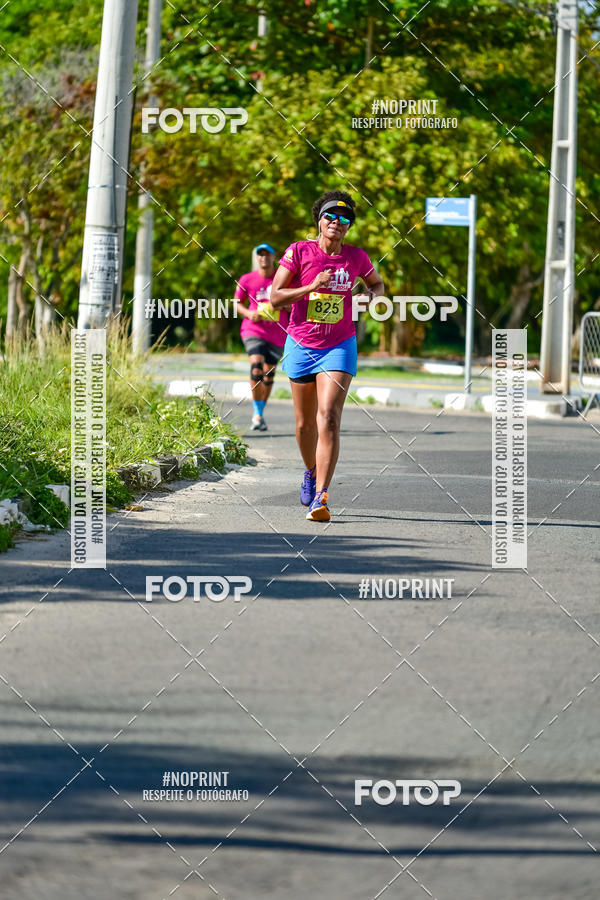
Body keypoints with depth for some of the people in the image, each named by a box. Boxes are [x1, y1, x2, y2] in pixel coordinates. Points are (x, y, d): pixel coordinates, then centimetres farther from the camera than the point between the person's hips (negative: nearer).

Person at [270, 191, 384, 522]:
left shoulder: (356, 258, 1)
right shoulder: (298, 252, -5)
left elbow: (377, 284, 21)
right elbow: (275, 298, -9)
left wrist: (369, 296, -2)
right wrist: (312, 286, -21)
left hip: (339, 347, -1)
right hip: (301, 345, 1)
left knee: (329, 419, -17)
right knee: (305, 422, 13)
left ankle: (320, 498, -23)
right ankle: (311, 472, 43)